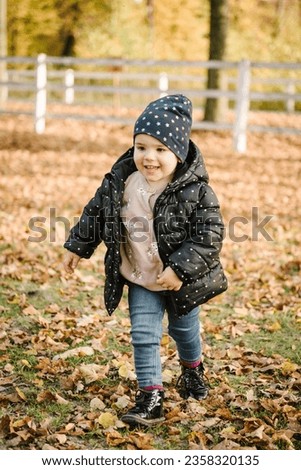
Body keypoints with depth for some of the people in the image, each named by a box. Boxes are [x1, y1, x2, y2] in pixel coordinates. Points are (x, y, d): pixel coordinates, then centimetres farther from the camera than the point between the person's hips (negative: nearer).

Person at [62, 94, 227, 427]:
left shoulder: (194, 190, -22)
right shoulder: (120, 182, -10)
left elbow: (210, 234, -22)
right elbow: (96, 214, 5)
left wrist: (180, 268, -27)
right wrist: (77, 246, 11)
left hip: (181, 281, -2)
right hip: (141, 280, 2)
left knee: (185, 330, 21)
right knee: (143, 336, 0)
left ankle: (192, 369, 50)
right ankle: (150, 397, 10)